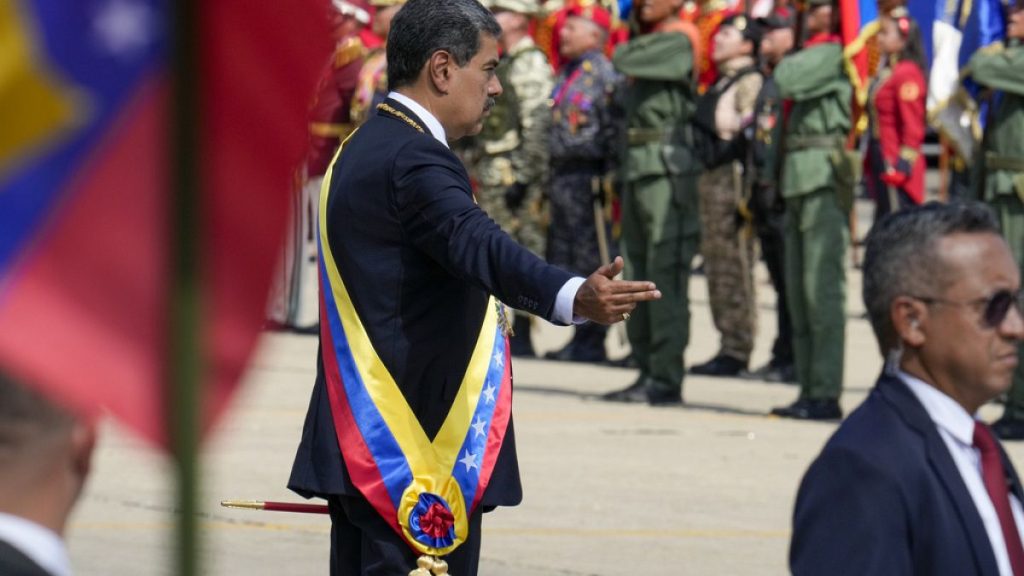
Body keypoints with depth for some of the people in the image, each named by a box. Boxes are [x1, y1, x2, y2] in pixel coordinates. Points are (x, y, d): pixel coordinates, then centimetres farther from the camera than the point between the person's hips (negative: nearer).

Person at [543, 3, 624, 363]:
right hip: (562, 180, 9)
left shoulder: (605, 76, -11)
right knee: (562, 262, 11)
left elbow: (614, 131, -15)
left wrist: (609, 181, -18)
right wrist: (550, 179, 20)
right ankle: (580, 337, 18)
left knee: (591, 262, -4)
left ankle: (592, 343, 1)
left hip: (587, 180, -9)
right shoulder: (566, 76, 17)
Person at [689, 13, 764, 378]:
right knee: (717, 265, 10)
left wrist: (747, 191, -20)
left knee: (735, 265, -8)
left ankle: (736, 351, -6)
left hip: (732, 177, -10)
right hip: (710, 179, 10)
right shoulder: (719, 84, 20)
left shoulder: (750, 82, -9)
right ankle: (729, 344, 14)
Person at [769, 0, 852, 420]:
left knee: (822, 290, -11)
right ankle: (810, 391, 15)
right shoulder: (814, 54, 20)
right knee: (799, 293, 11)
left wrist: (792, 56, -1)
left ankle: (826, 394, -11)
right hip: (800, 182, 10)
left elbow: (786, 81, -21)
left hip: (825, 183, -10)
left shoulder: (834, 53, -10)